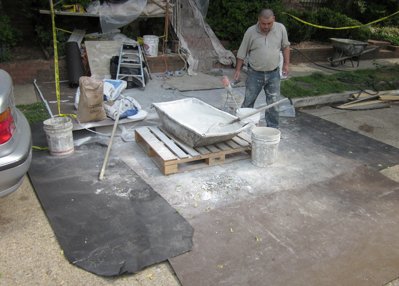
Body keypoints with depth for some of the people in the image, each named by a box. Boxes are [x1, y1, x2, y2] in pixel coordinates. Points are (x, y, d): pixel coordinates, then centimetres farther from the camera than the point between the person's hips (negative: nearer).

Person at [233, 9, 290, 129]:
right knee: (248, 101, 7)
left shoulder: (281, 28, -4)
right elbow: (242, 52, -2)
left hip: (273, 74, 1)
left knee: (273, 103, 6)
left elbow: (285, 46, 9)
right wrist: (238, 70, -2)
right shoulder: (251, 32, -9)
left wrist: (286, 64, 5)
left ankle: (273, 128, 19)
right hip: (255, 74, -1)